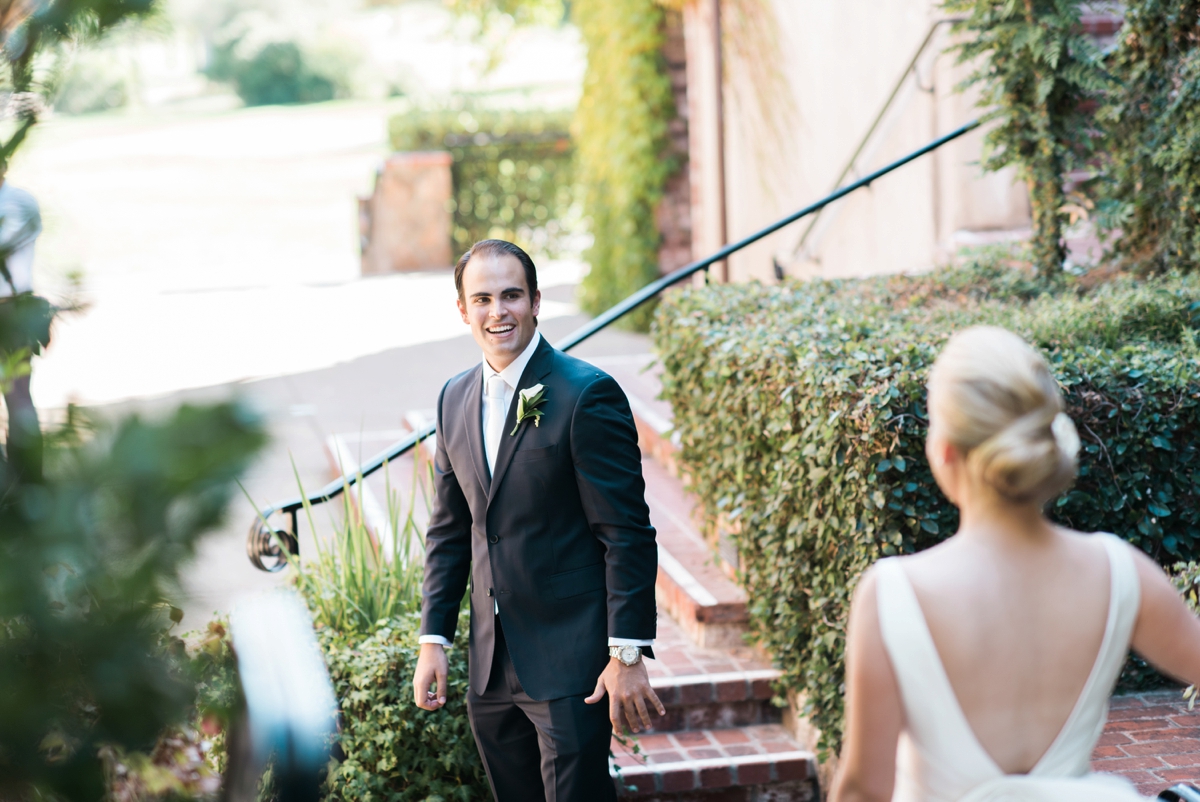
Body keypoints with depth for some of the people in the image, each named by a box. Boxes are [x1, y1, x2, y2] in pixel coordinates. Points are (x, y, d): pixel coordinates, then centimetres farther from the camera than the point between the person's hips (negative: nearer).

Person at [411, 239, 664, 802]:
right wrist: (433, 638, 10)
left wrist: (628, 654, -15)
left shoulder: (588, 394, -11)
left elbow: (627, 534, -12)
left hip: (571, 660, -6)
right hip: (491, 663, 6)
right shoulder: (455, 399, 9)